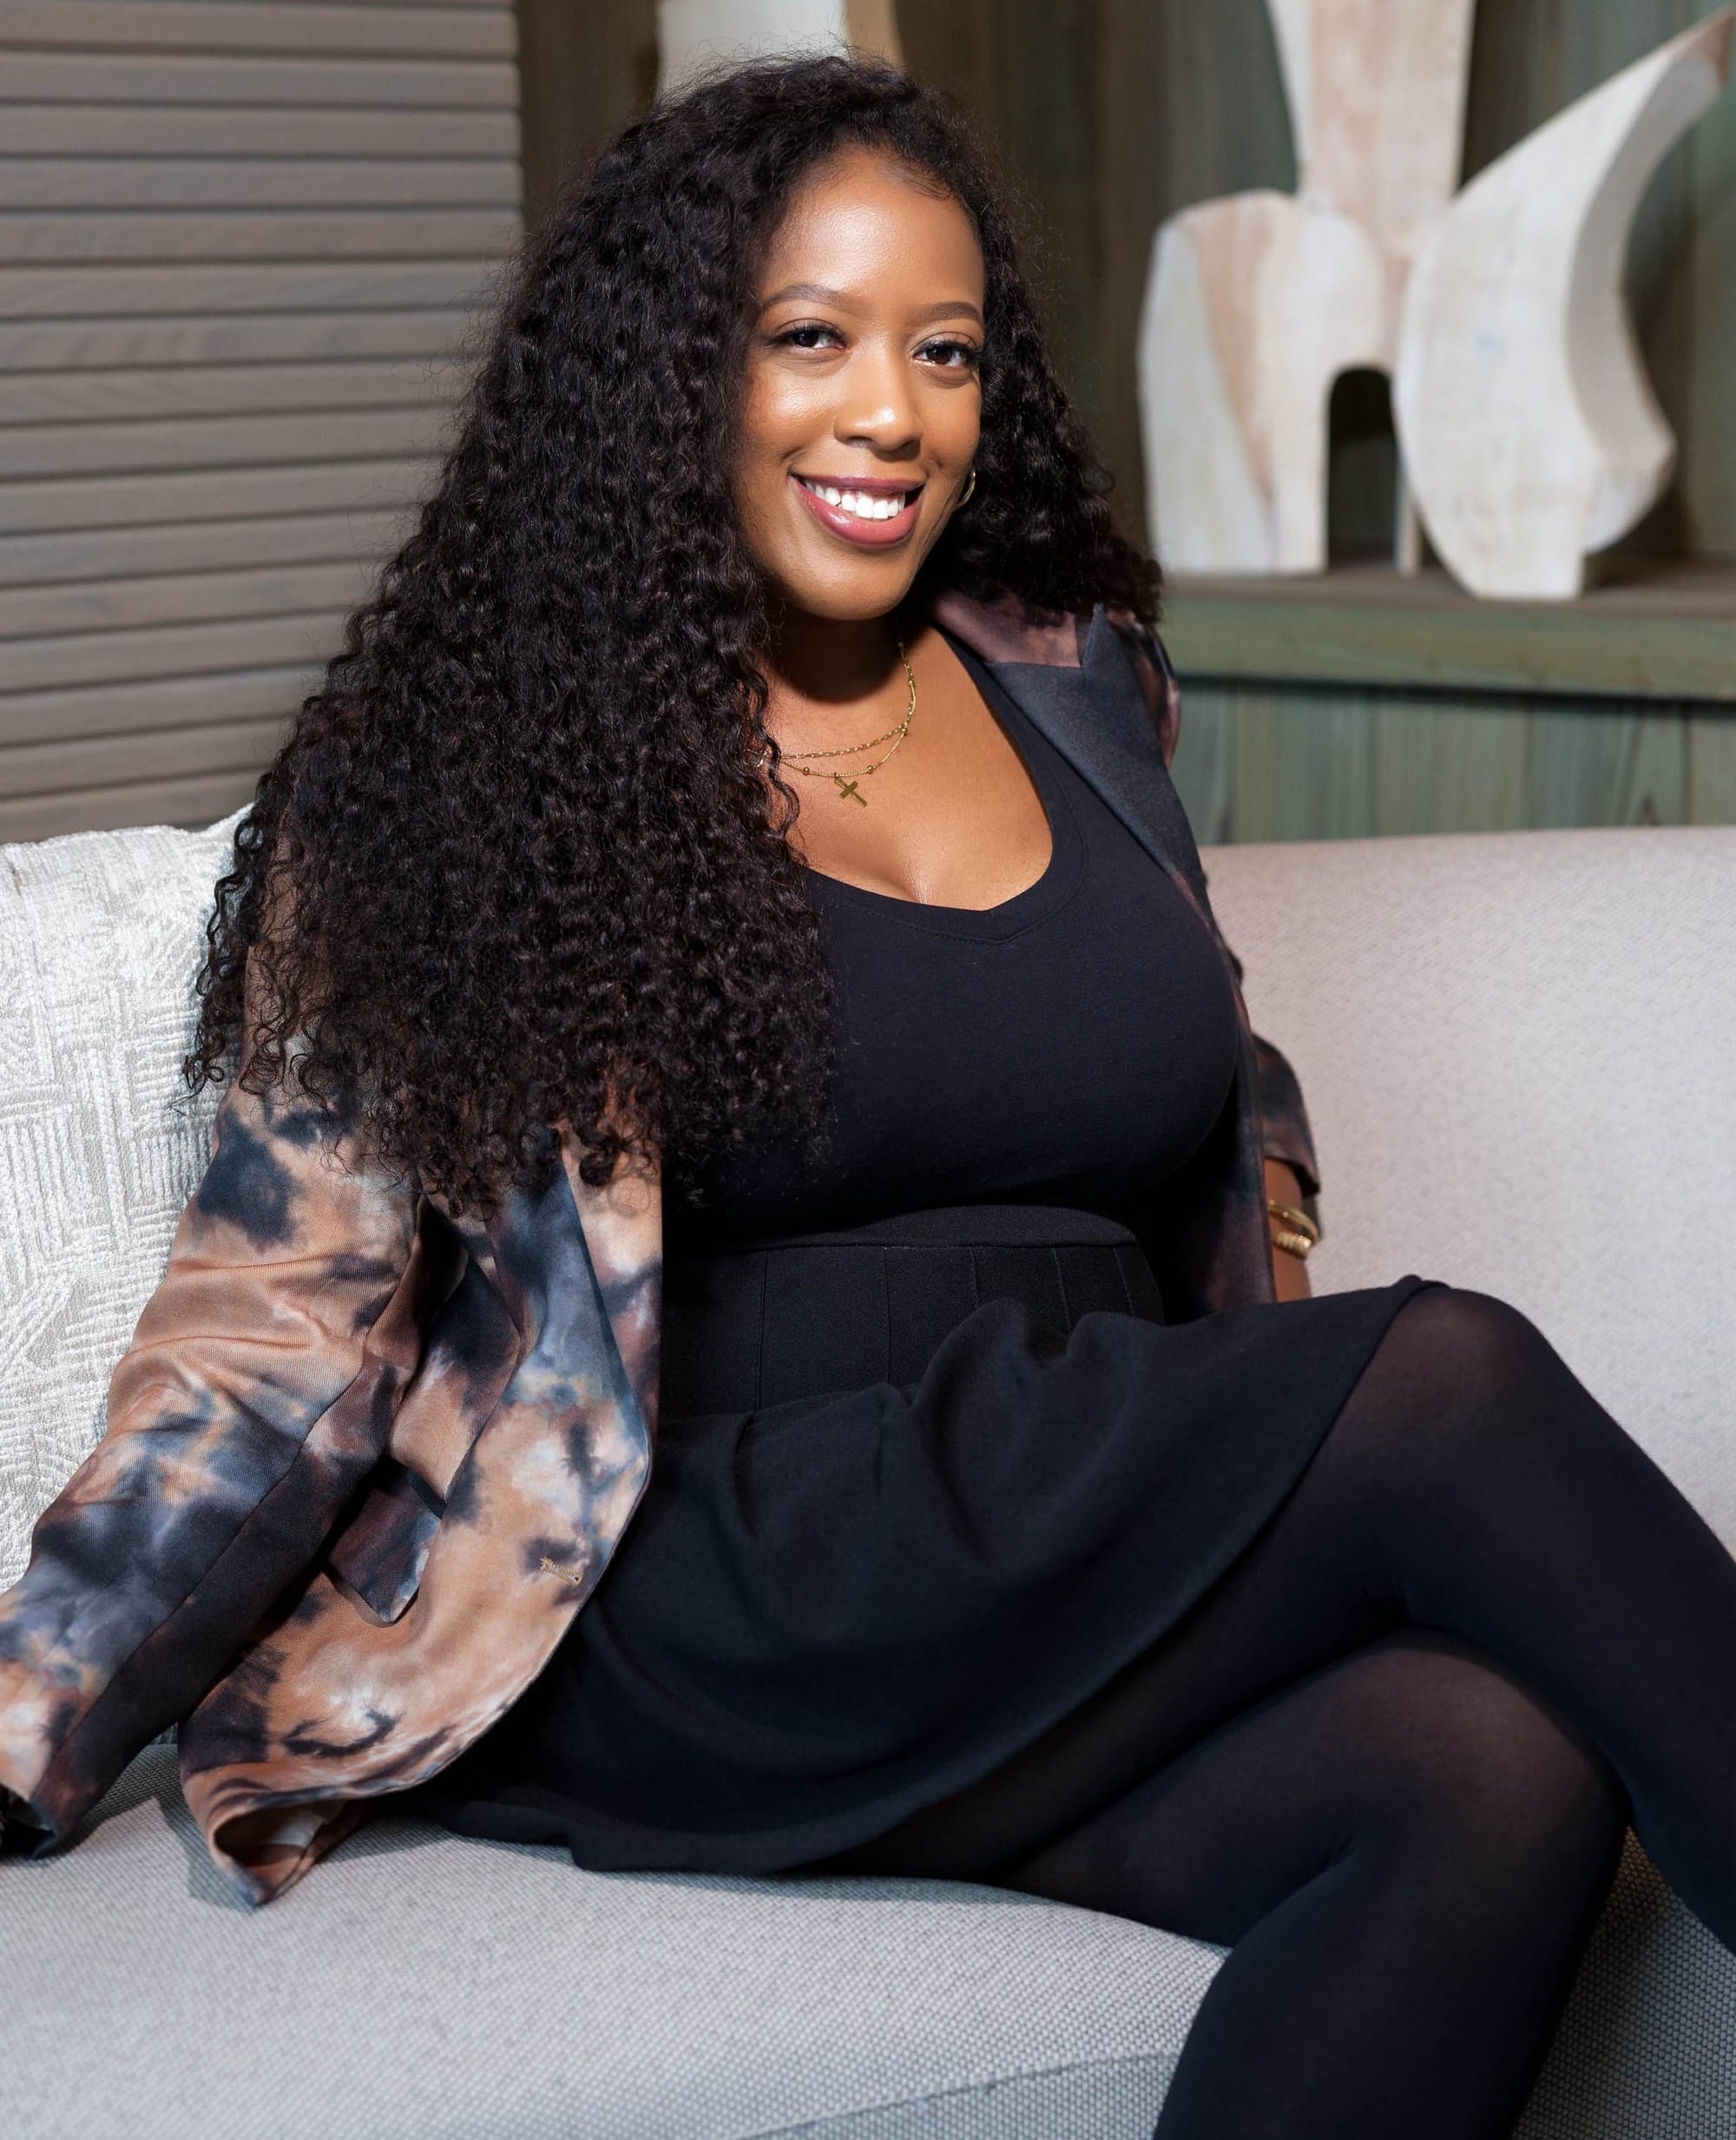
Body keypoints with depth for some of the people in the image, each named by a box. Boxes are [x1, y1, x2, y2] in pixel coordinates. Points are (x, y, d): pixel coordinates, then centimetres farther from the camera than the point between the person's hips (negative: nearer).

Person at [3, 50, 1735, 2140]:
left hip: (1109, 1571, 5)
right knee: (1456, 1378, -25)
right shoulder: (450, 781, 2)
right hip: (691, 1630, -5)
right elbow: (285, 1325, 2)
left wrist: (1298, 1425, 12)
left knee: (1505, 1774, -29)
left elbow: (1229, 1101, 28)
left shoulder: (1072, 680, 16)